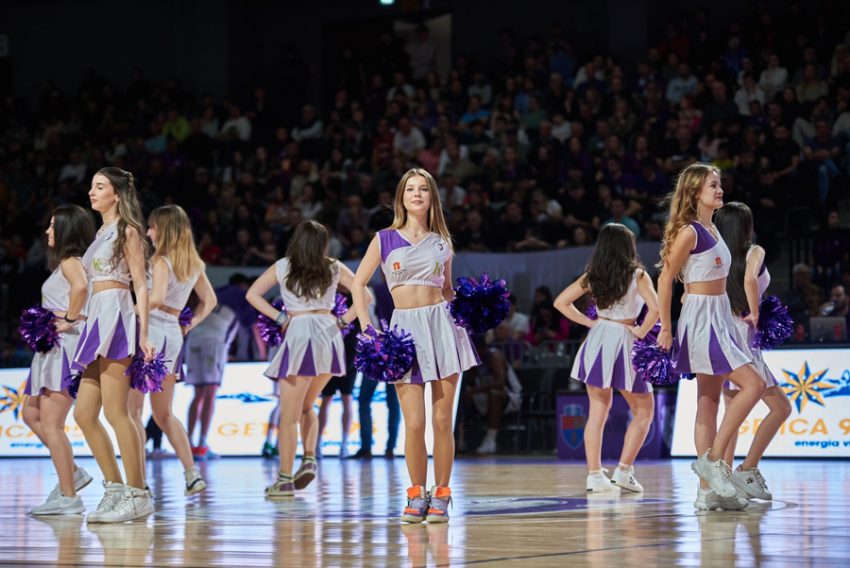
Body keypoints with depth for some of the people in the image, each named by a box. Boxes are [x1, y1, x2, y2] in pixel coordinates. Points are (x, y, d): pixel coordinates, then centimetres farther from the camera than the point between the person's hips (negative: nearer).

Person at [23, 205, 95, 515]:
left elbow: (81, 286, -33)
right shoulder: (68, 262, 19)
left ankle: (68, 498, -7)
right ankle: (71, 473, 17)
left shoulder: (70, 261, -11)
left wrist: (70, 320, -22)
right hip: (55, 349, 11)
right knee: (32, 414, 17)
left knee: (51, 423, -9)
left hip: (67, 346, -11)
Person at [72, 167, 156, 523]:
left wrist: (143, 333, -14)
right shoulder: (101, 233, 21)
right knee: (84, 414, 4)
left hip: (116, 317, -9)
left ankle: (137, 495, -9)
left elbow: (140, 285, -7)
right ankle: (115, 490, 9)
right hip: (98, 320, 9)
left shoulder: (127, 231, -2)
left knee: (115, 412, -12)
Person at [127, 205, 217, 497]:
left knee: (133, 410, -3)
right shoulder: (193, 264, 12)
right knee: (164, 415, 17)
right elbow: (209, 301, 21)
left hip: (151, 330, -8)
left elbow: (156, 298, -27)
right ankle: (192, 474, 10)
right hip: (173, 335, 8)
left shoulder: (161, 262, -12)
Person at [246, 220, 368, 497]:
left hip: (298, 332, -3)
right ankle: (310, 459, 1)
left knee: (289, 414, 1)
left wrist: (280, 317, 2)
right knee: (306, 406, 21)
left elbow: (252, 294, 2)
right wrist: (343, 320, 8)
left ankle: (285, 479, -2)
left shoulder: (282, 267, 6)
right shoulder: (334, 268, 9)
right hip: (329, 336, 3)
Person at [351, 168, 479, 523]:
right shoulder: (385, 240, 7)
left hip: (441, 325, 1)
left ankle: (441, 495, 9)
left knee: (442, 421, -1)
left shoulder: (441, 243, 12)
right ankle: (416, 494, 9)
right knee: (414, 423, -6)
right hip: (404, 328, -1)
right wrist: (366, 328, -3)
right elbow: (358, 284, 8)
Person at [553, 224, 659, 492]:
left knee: (597, 411, 9)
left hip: (597, 340, 4)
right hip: (623, 343, -4)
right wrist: (641, 332, -6)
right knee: (644, 411, 10)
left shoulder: (592, 276, 5)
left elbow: (561, 302, 6)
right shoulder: (637, 275, -6)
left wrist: (588, 322, 8)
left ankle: (595, 475, 5)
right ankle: (623, 471, 1)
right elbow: (655, 307, -20)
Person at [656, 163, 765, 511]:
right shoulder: (689, 232, -12)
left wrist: (731, 315, 18)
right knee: (753, 384, -14)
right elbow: (665, 279, -12)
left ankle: (708, 490, 7)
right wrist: (665, 329, -12)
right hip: (700, 317, -9)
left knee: (709, 402, 6)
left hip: (719, 318, 9)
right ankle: (712, 459, -10)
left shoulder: (712, 230, 14)